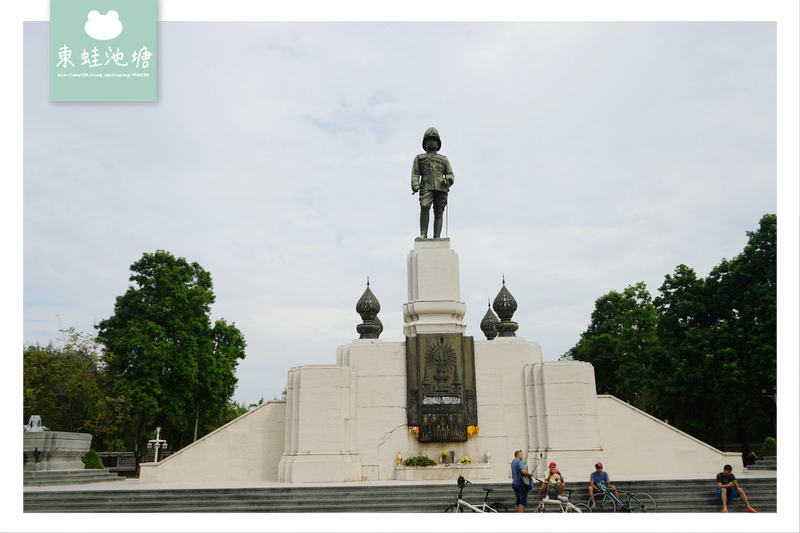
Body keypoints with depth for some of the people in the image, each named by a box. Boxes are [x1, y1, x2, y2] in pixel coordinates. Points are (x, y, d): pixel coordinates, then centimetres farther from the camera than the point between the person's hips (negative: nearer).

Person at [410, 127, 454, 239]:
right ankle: (423, 234, -24)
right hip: (426, 187, -2)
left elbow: (451, 175, 21)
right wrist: (415, 185, -8)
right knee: (424, 207, -24)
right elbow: (415, 173, 12)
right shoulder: (419, 158, 25)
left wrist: (448, 179, -4)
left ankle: (437, 237, -15)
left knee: (439, 212, -9)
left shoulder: (444, 159, 30)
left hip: (441, 188, 2)